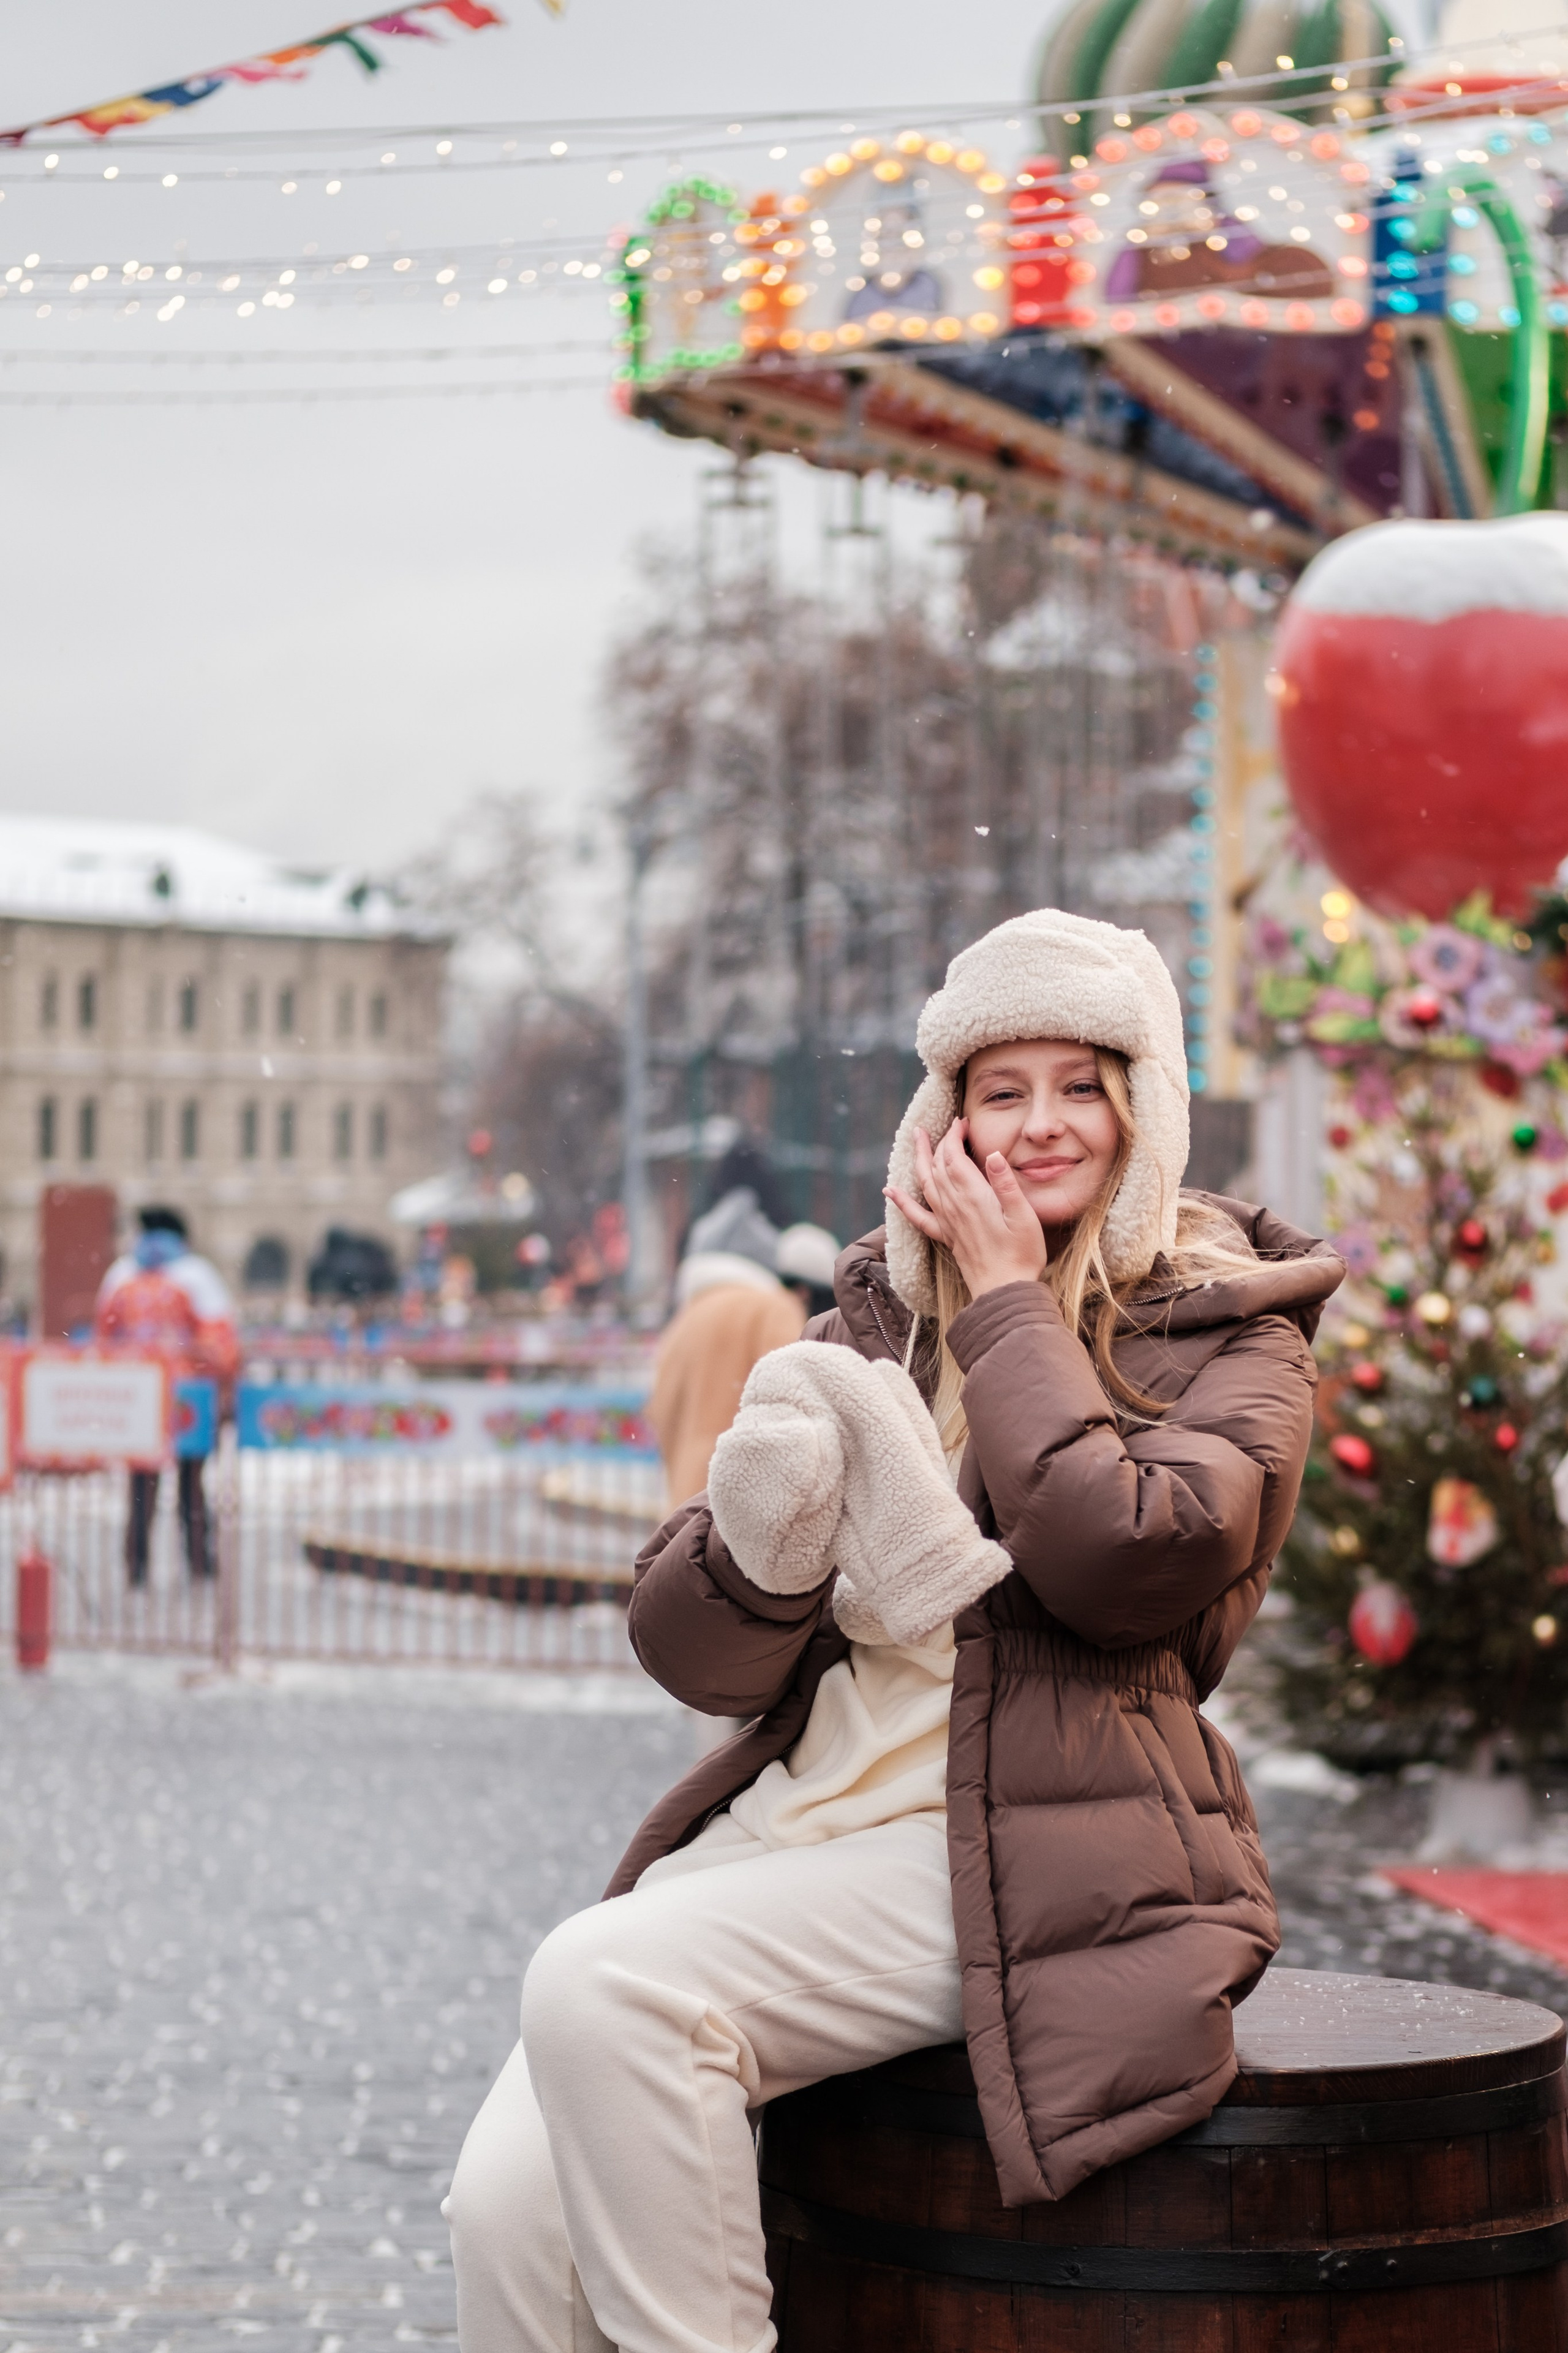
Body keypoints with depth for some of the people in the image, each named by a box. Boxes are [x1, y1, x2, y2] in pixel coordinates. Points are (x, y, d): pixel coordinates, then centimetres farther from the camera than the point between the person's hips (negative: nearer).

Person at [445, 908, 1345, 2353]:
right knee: (507, 2206, -19)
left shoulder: (1228, 1339, 6)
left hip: (1034, 1855, -4)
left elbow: (1124, 1556, -17)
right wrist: (763, 1536, -13)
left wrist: (1010, 1300, -5)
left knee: (603, 1984, -28)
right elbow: (693, 1653, 10)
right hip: (805, 1822, 5)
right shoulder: (881, 1319, 17)